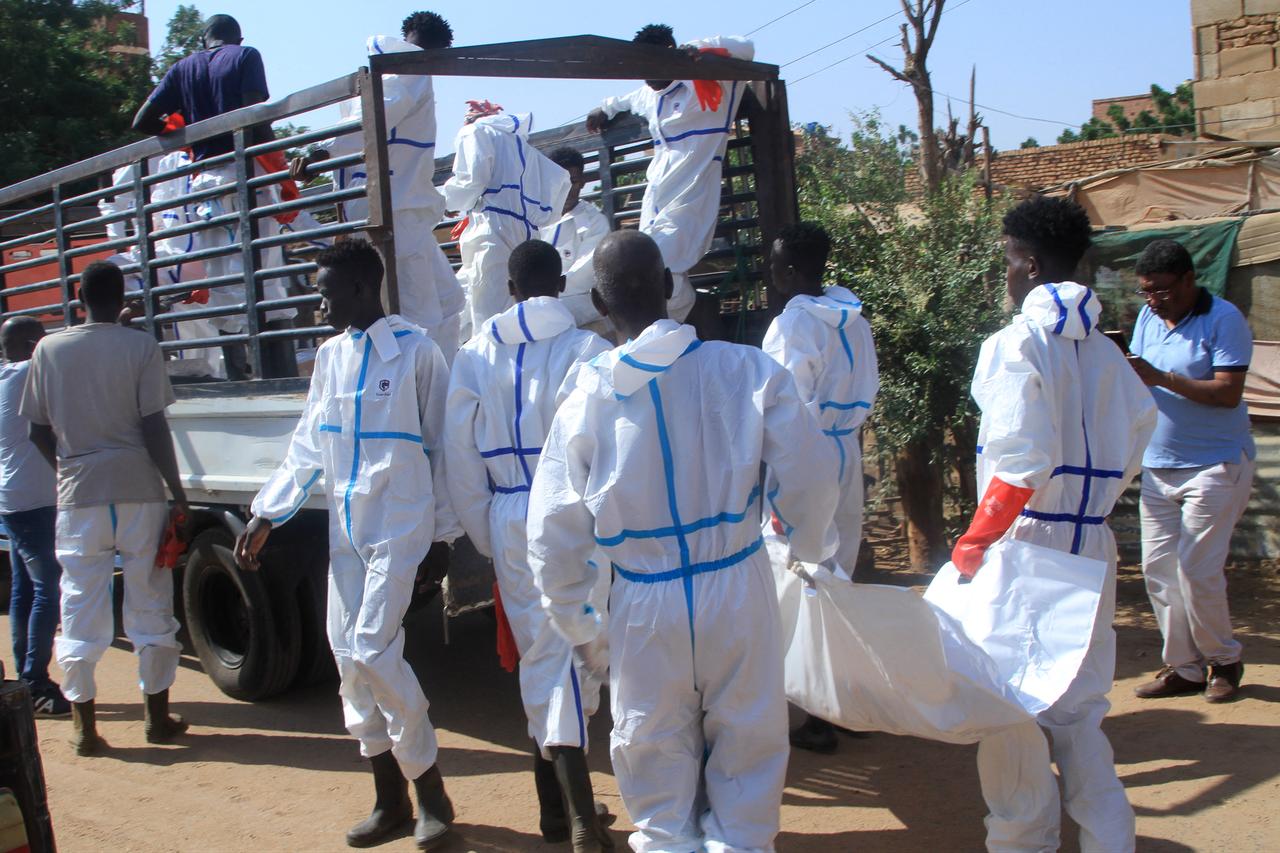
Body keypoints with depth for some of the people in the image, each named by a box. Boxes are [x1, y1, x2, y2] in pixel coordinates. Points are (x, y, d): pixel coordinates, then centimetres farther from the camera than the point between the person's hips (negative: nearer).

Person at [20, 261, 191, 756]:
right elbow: (154, 428, -9)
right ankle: (158, 716, 16)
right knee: (149, 603, 8)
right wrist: (178, 492, -3)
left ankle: (84, 726, 11)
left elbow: (38, 430, 6)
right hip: (138, 490, -1)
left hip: (78, 493, 1)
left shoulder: (49, 349, 2)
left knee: (81, 608, 7)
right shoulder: (140, 347, -5)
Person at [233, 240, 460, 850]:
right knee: (348, 655, 6)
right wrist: (266, 514, 8)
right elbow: (308, 446, 14)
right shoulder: (330, 356, 11)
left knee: (374, 651, -13)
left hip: (400, 524, -7)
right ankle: (390, 799, 20)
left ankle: (430, 790, 7)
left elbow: (442, 445, -5)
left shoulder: (416, 352, -7)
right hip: (345, 526, 7)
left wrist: (443, 532, -4)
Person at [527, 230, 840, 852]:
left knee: (655, 754, 19)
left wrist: (575, 623, 11)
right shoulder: (747, 369, -12)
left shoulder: (586, 400, -9)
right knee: (746, 742, 18)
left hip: (646, 603, 1)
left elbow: (552, 531, -4)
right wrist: (812, 545, 14)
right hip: (738, 589, 0)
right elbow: (808, 473, -7)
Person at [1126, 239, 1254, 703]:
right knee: (1158, 569, 4)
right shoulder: (1148, 317, 8)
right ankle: (1183, 667, 15)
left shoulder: (1223, 319, -11)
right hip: (1158, 466, 6)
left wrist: (1161, 378, -27)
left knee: (1196, 569, -6)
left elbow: (1228, 393, -19)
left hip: (1214, 464, -6)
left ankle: (1223, 660, 16)